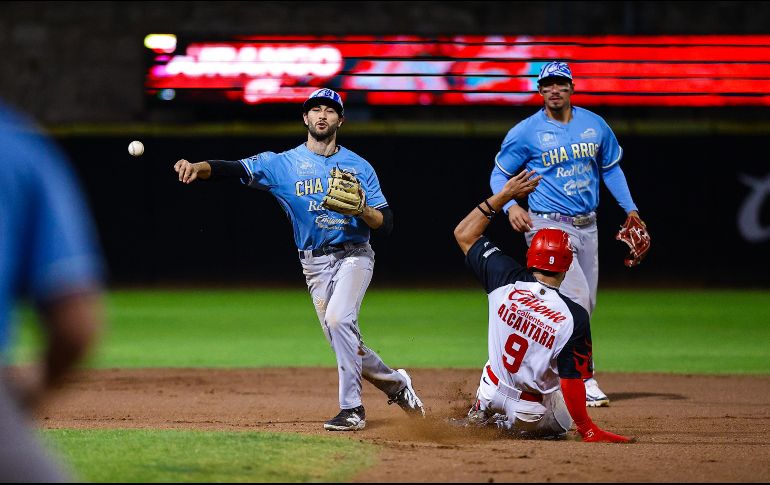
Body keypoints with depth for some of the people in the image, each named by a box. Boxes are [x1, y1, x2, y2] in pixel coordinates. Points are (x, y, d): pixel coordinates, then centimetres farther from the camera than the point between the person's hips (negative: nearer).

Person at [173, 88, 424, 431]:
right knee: (344, 345, 4)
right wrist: (197, 168, -36)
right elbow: (236, 168, -17)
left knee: (338, 319, -26)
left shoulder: (359, 167, 1)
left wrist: (361, 210, -21)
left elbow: (386, 224, 0)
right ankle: (395, 383, 30)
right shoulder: (284, 164, 0)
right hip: (315, 264, 3)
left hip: (354, 256, -3)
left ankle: (352, 409, -19)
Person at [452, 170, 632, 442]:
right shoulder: (574, 317, -29)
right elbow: (572, 383, -28)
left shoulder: (506, 281, -19)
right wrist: (588, 430, -19)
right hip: (532, 412, -3)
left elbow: (464, 234, -5)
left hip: (491, 392, 3)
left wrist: (505, 195, -4)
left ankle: (477, 420, 22)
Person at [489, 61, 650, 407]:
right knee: (575, 297, -17)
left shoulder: (594, 125, 7)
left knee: (585, 304, 9)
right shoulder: (526, 132, -6)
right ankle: (584, 380, -13)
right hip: (548, 225, -6)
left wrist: (630, 210, 12)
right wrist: (510, 206, -17)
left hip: (587, 226, 6)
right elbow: (499, 174, 2)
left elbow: (610, 167, 19)